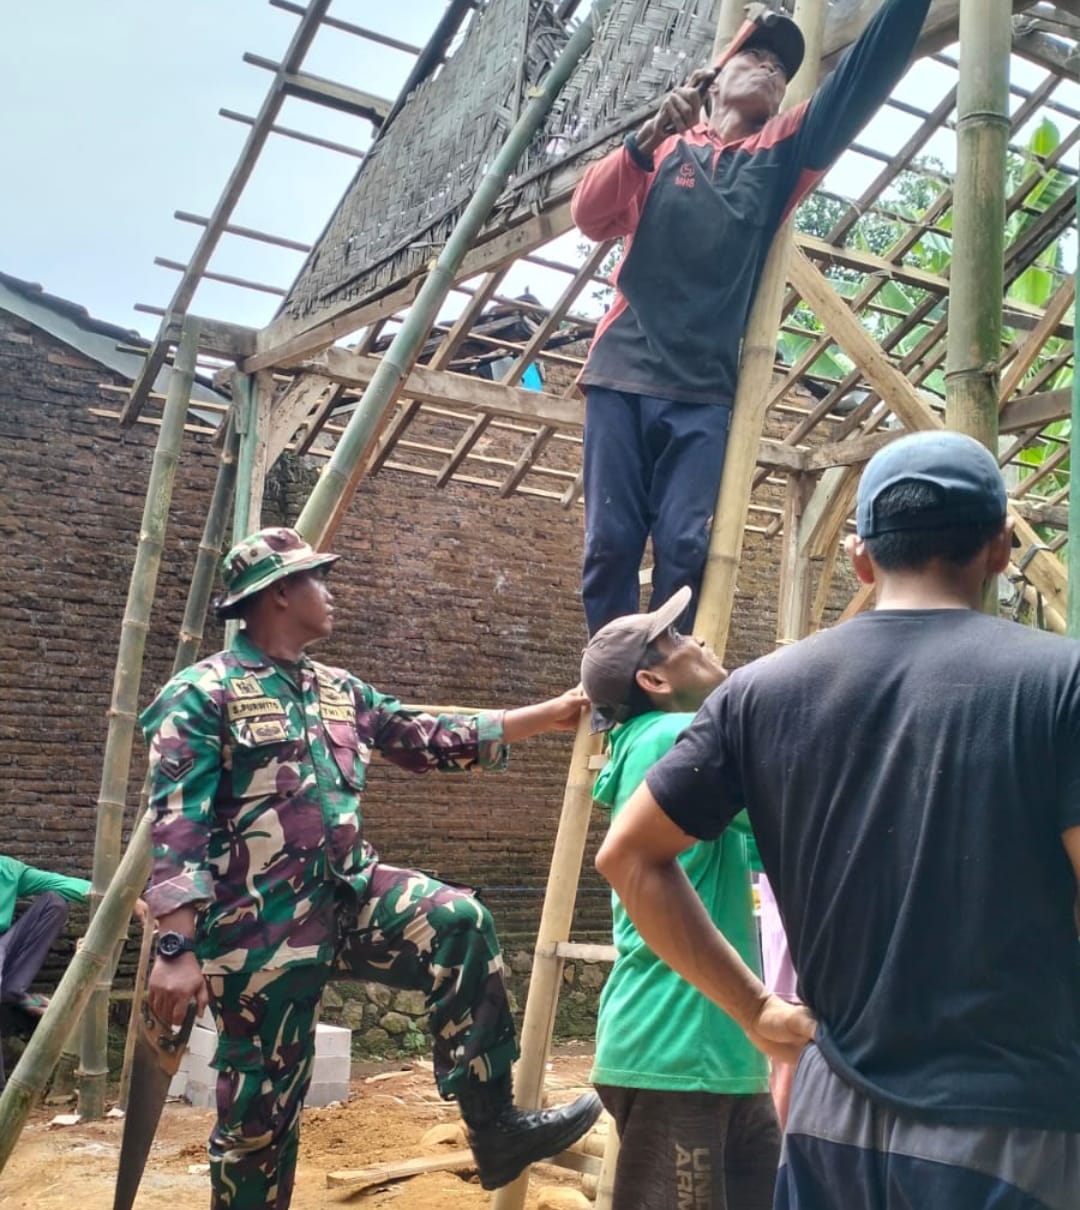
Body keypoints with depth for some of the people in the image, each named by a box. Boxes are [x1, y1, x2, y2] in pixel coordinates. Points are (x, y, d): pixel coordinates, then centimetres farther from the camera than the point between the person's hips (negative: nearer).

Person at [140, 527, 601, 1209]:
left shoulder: (340, 692, 14)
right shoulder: (203, 694, -8)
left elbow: (432, 742, 17)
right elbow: (176, 828, -14)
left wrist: (548, 716, 14)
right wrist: (178, 949, -22)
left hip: (348, 895, 6)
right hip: (263, 929, -6)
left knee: (461, 924, -15)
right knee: (262, 1107, 3)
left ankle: (494, 1128, -8)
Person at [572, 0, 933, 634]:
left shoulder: (784, 152, 19)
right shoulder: (662, 146, 17)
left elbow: (866, 76, 7)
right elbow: (590, 217, 2)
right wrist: (652, 132, -10)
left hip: (704, 389, 1)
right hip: (623, 372, 0)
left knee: (685, 548, -8)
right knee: (610, 544, -4)